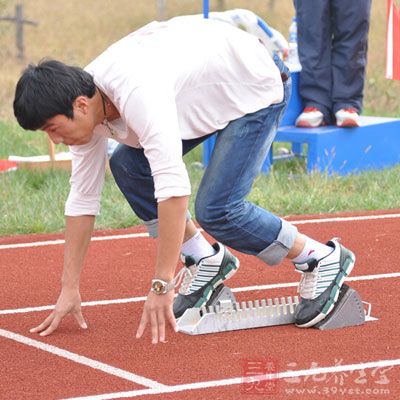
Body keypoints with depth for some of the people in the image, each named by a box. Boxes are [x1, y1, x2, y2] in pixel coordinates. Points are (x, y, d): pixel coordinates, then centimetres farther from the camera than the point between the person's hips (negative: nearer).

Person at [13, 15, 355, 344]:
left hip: (257, 82, -9)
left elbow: (173, 189, -43)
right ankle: (206, 262, 10)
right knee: (127, 165, -3)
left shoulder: (137, 94, -37)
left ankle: (321, 260, -1)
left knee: (215, 209, -19)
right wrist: (69, 290, -2)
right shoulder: (85, 108, -10)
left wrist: (161, 287, -40)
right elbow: (83, 199, -2)